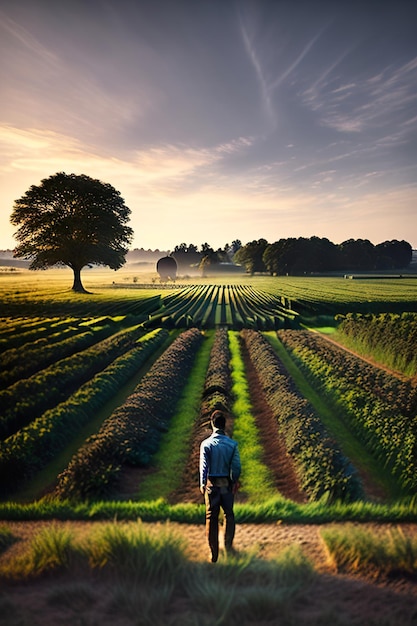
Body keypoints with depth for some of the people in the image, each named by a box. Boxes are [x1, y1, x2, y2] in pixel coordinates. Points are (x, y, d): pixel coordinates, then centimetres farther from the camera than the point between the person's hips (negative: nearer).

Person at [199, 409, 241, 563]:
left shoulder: (206, 444, -10)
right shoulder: (232, 444, -8)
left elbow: (204, 466, -9)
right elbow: (236, 466, -8)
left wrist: (202, 484, 2)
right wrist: (235, 481, 8)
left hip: (212, 484, 0)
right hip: (227, 484, 1)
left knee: (211, 518, 10)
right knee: (229, 514, 21)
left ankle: (214, 554, 16)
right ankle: (228, 545, 20)